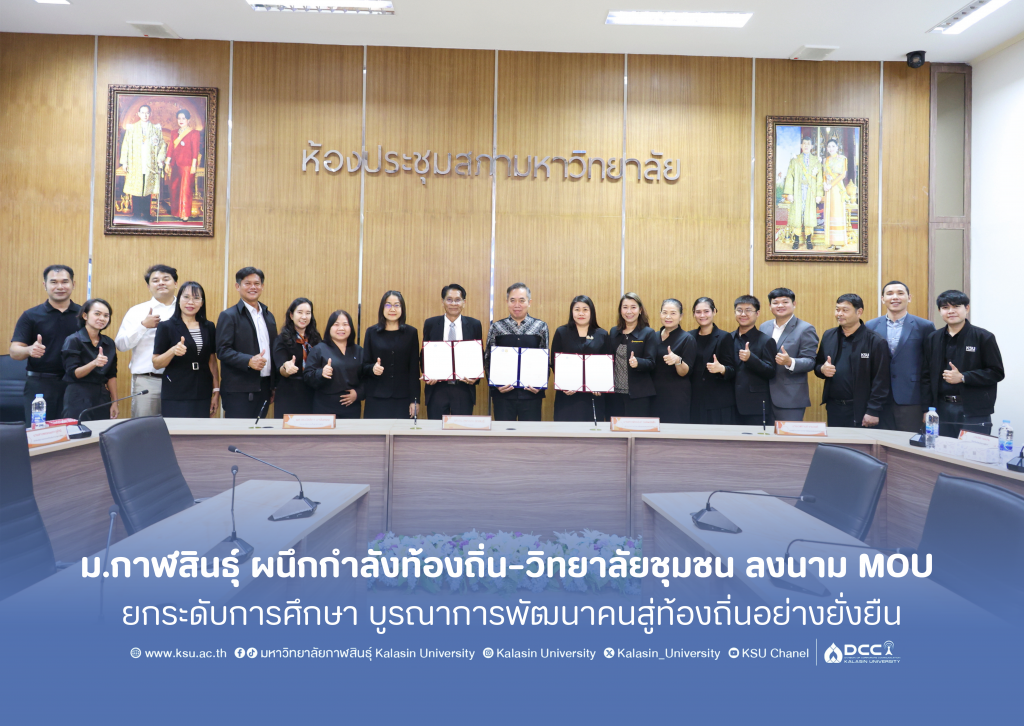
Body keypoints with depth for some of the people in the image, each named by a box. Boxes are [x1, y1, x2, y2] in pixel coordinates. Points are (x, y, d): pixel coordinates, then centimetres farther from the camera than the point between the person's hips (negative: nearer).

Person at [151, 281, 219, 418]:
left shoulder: (208, 327, 9)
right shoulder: (166, 327, -1)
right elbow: (156, 364, -2)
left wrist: (216, 391, 7)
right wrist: (173, 351, -21)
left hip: (203, 395, 3)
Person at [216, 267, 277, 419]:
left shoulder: (269, 316, 15)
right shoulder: (229, 316, -4)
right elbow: (222, 351, -12)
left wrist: (273, 387, 17)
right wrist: (249, 361, -26)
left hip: (263, 388, 6)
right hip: (238, 392, -6)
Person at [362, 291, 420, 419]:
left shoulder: (411, 333, 5)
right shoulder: (371, 332, 6)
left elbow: (414, 369, 4)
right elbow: (364, 365, 8)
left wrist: (414, 400, -1)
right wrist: (373, 368, -15)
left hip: (402, 399, 0)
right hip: (376, 399, 0)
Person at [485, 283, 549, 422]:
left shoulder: (540, 327, 5)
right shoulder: (496, 327, 5)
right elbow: (488, 359, 5)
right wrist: (496, 384, -9)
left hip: (531, 393, 0)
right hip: (503, 393, 0)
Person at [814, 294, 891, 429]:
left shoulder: (875, 341, -7)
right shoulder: (828, 336, 8)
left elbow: (880, 380, -10)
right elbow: (817, 365, 16)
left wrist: (873, 411, -14)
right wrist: (822, 369, -7)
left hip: (861, 411, -4)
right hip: (834, 408, 4)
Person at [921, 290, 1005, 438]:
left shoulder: (983, 337, -1)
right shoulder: (933, 339, 9)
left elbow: (997, 373, -4)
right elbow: (926, 376, 10)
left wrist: (962, 377, -16)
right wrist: (926, 409, 4)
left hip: (974, 411, -3)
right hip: (942, 409, 3)